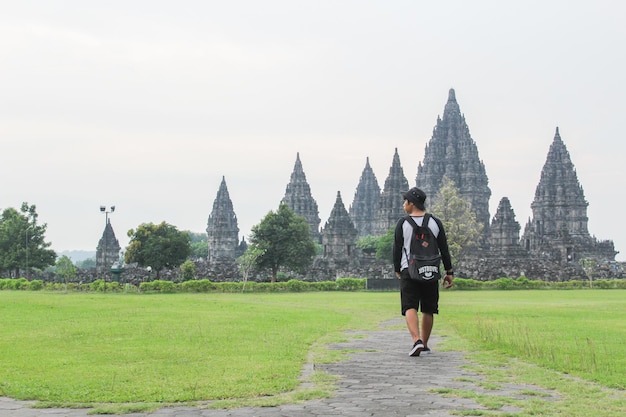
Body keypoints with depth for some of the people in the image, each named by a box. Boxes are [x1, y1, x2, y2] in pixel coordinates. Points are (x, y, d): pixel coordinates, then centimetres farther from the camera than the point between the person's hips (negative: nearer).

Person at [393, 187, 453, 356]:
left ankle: (417, 341, -27)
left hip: (408, 271, -2)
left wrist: (397, 270, 15)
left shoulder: (402, 223, -2)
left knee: (410, 307, -7)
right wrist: (449, 272, 10)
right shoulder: (435, 223, 5)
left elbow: (397, 249, 1)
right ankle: (425, 345, 19)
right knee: (428, 310, 12)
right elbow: (444, 249, 5)